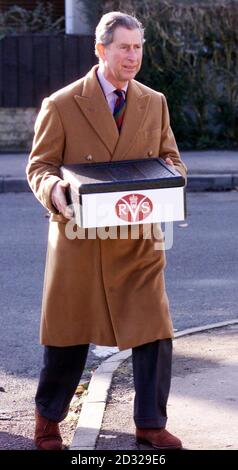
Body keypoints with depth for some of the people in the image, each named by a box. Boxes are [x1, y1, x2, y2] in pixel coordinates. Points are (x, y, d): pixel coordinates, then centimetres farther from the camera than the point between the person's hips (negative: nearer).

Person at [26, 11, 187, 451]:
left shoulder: (155, 103, 7)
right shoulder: (61, 106, -5)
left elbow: (171, 159, 13)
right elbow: (39, 165, -2)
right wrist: (53, 189, -24)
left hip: (139, 240, 3)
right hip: (80, 237, -3)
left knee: (155, 334, -2)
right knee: (68, 335, 9)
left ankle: (150, 424, 15)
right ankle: (48, 419, 30)